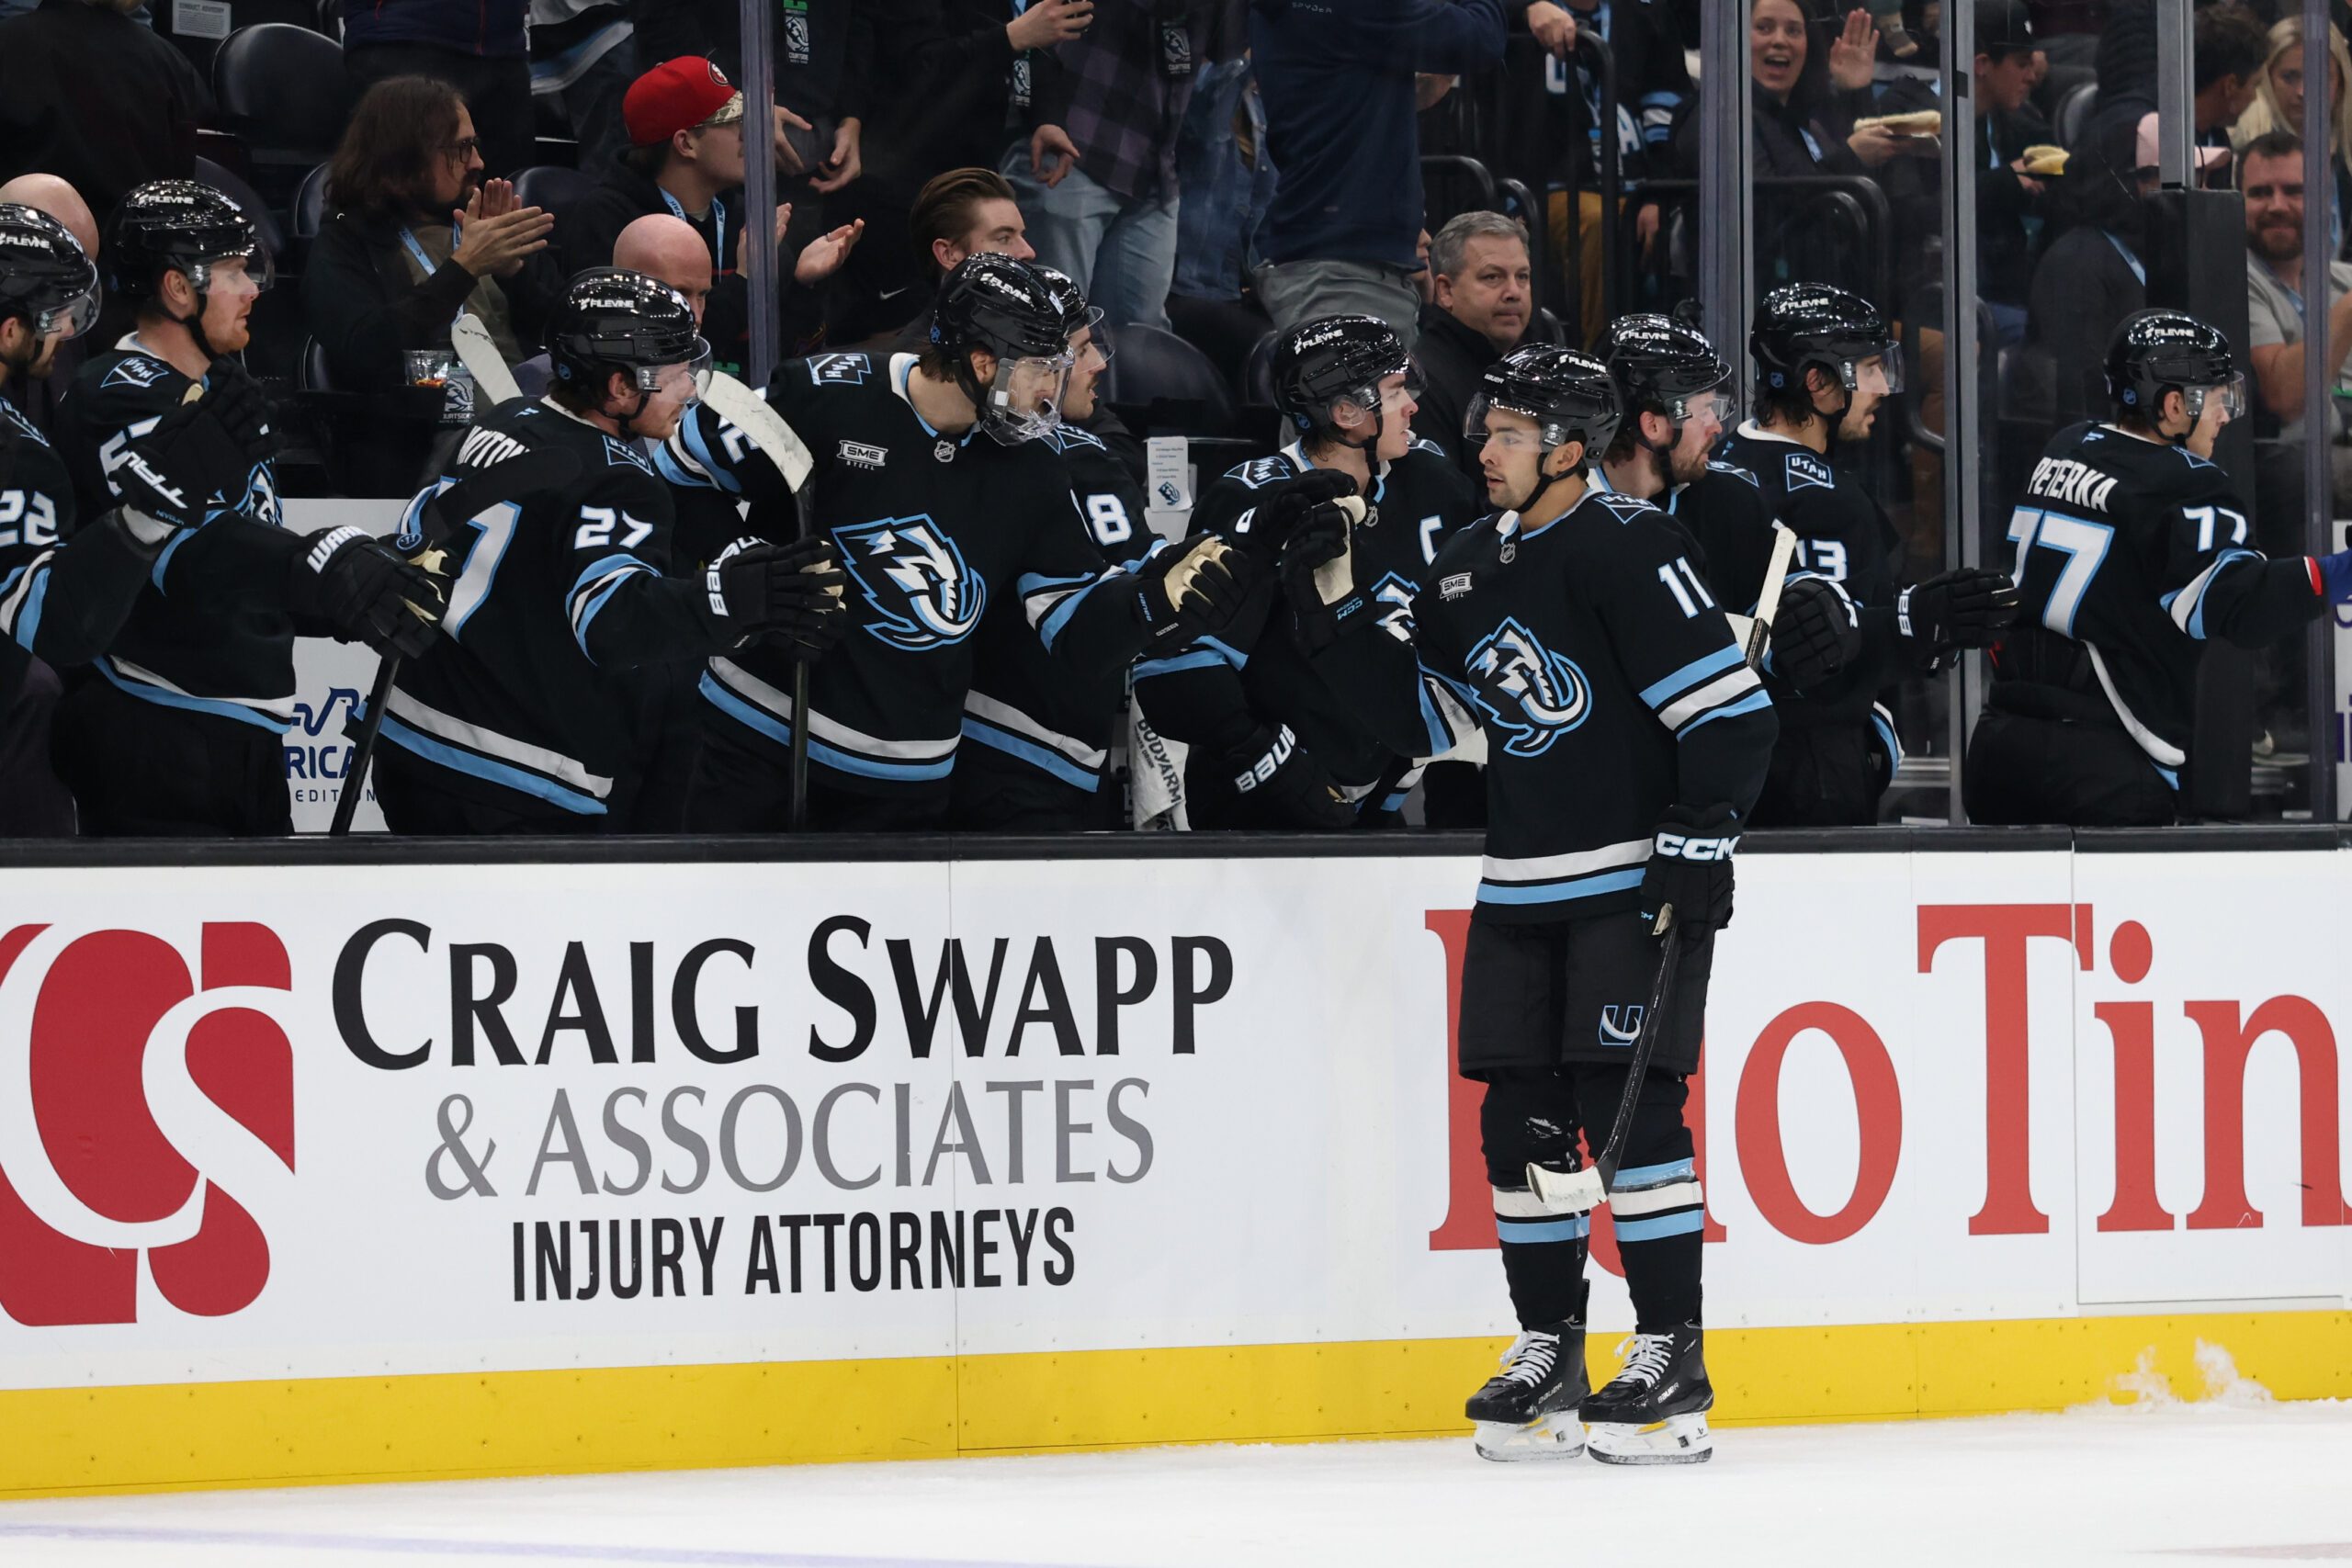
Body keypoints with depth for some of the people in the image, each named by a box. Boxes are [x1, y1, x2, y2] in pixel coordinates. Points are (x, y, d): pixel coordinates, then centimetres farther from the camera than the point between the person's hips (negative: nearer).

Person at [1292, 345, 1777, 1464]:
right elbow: (1419, 713, 19)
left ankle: (1672, 1358, -8)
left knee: (1629, 1107, -12)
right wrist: (1339, 616, 9)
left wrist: (1699, 843, -20)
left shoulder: (1625, 548, -13)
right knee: (1520, 1118, 5)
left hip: (1636, 882, -8)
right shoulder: (1469, 565, 11)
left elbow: (1731, 709, -16)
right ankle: (1550, 1352, 14)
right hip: (1520, 888, 8)